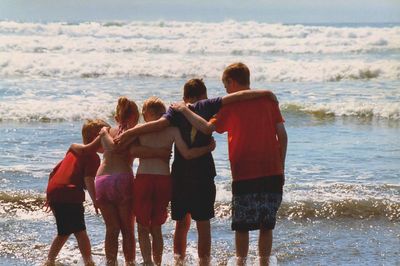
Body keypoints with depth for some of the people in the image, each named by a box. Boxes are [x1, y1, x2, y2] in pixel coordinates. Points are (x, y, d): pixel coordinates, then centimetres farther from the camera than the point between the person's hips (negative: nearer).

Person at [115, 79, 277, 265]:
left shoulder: (176, 110, 4)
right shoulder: (207, 106, 2)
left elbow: (161, 123, -14)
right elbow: (237, 97, -6)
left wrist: (130, 133, -14)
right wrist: (265, 93, 0)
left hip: (179, 175, 2)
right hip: (203, 174, -2)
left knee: (182, 223, 15)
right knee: (203, 224, 2)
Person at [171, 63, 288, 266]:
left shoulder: (230, 105, -2)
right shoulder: (268, 99, 9)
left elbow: (208, 128, -12)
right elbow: (282, 135, 5)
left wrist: (185, 111, 1)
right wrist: (281, 168, 11)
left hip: (244, 175, -3)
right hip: (272, 173, 3)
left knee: (242, 226, 7)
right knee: (266, 225, 8)